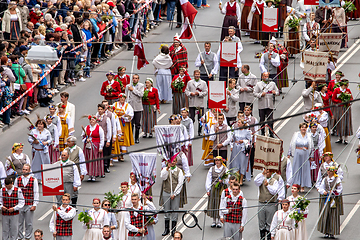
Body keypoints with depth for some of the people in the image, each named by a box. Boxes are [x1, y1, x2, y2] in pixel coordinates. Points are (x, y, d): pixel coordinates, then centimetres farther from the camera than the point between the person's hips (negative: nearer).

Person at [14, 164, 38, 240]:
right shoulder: (17, 179, 8)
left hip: (29, 205, -2)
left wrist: (34, 205, -5)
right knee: (19, 223, 4)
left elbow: (36, 193, 1)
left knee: (29, 223, 2)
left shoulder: (34, 180, 2)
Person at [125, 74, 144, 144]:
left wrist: (133, 90, -9)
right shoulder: (128, 86, 9)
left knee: (137, 124, 1)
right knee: (130, 124, -4)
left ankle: (137, 138, 9)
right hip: (130, 107, 1)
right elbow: (126, 97, 10)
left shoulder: (141, 86, 5)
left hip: (138, 108, -1)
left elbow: (141, 94, -11)